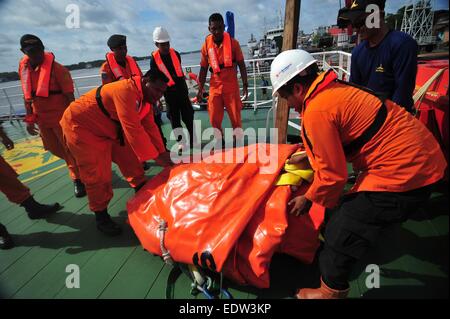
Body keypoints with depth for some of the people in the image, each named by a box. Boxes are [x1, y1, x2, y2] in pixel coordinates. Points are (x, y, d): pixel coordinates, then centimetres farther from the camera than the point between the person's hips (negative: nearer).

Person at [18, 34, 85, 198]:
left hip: (61, 117, -7)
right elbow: (27, 95, 12)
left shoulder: (57, 69, -14)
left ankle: (78, 178, 16)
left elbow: (69, 96, -14)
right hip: (41, 118, 7)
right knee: (54, 148, 17)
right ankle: (77, 164, 41)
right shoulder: (23, 68, 5)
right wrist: (29, 119, 10)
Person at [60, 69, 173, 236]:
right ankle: (101, 217, 10)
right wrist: (155, 156, -31)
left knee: (131, 159, 9)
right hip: (81, 127, -9)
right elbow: (133, 129, -36)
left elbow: (150, 127, -3)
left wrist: (162, 153, -11)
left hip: (109, 129, 9)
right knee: (98, 175, -8)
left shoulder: (145, 97, -1)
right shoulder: (126, 90, -32)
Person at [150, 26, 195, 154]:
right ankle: (181, 143, 15)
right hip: (169, 93, -3)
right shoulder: (154, 59, -7)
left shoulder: (175, 54, 4)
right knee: (174, 119, 5)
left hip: (182, 90, 3)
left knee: (188, 116, 6)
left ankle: (193, 141, 17)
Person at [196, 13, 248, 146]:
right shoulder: (206, 45, 0)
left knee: (236, 117, 3)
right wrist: (200, 89, 6)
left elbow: (241, 64, 1)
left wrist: (245, 84, -5)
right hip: (215, 86, 2)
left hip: (231, 86, -2)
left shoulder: (233, 43, -5)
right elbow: (203, 69, 7)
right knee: (214, 119, 4)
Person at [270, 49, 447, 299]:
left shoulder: (316, 111, -23)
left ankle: (331, 291, 21)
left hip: (403, 170, -10)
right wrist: (308, 154, 24)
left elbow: (332, 174, -18)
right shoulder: (334, 89, 6)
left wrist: (308, 199, -2)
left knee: (341, 231, -1)